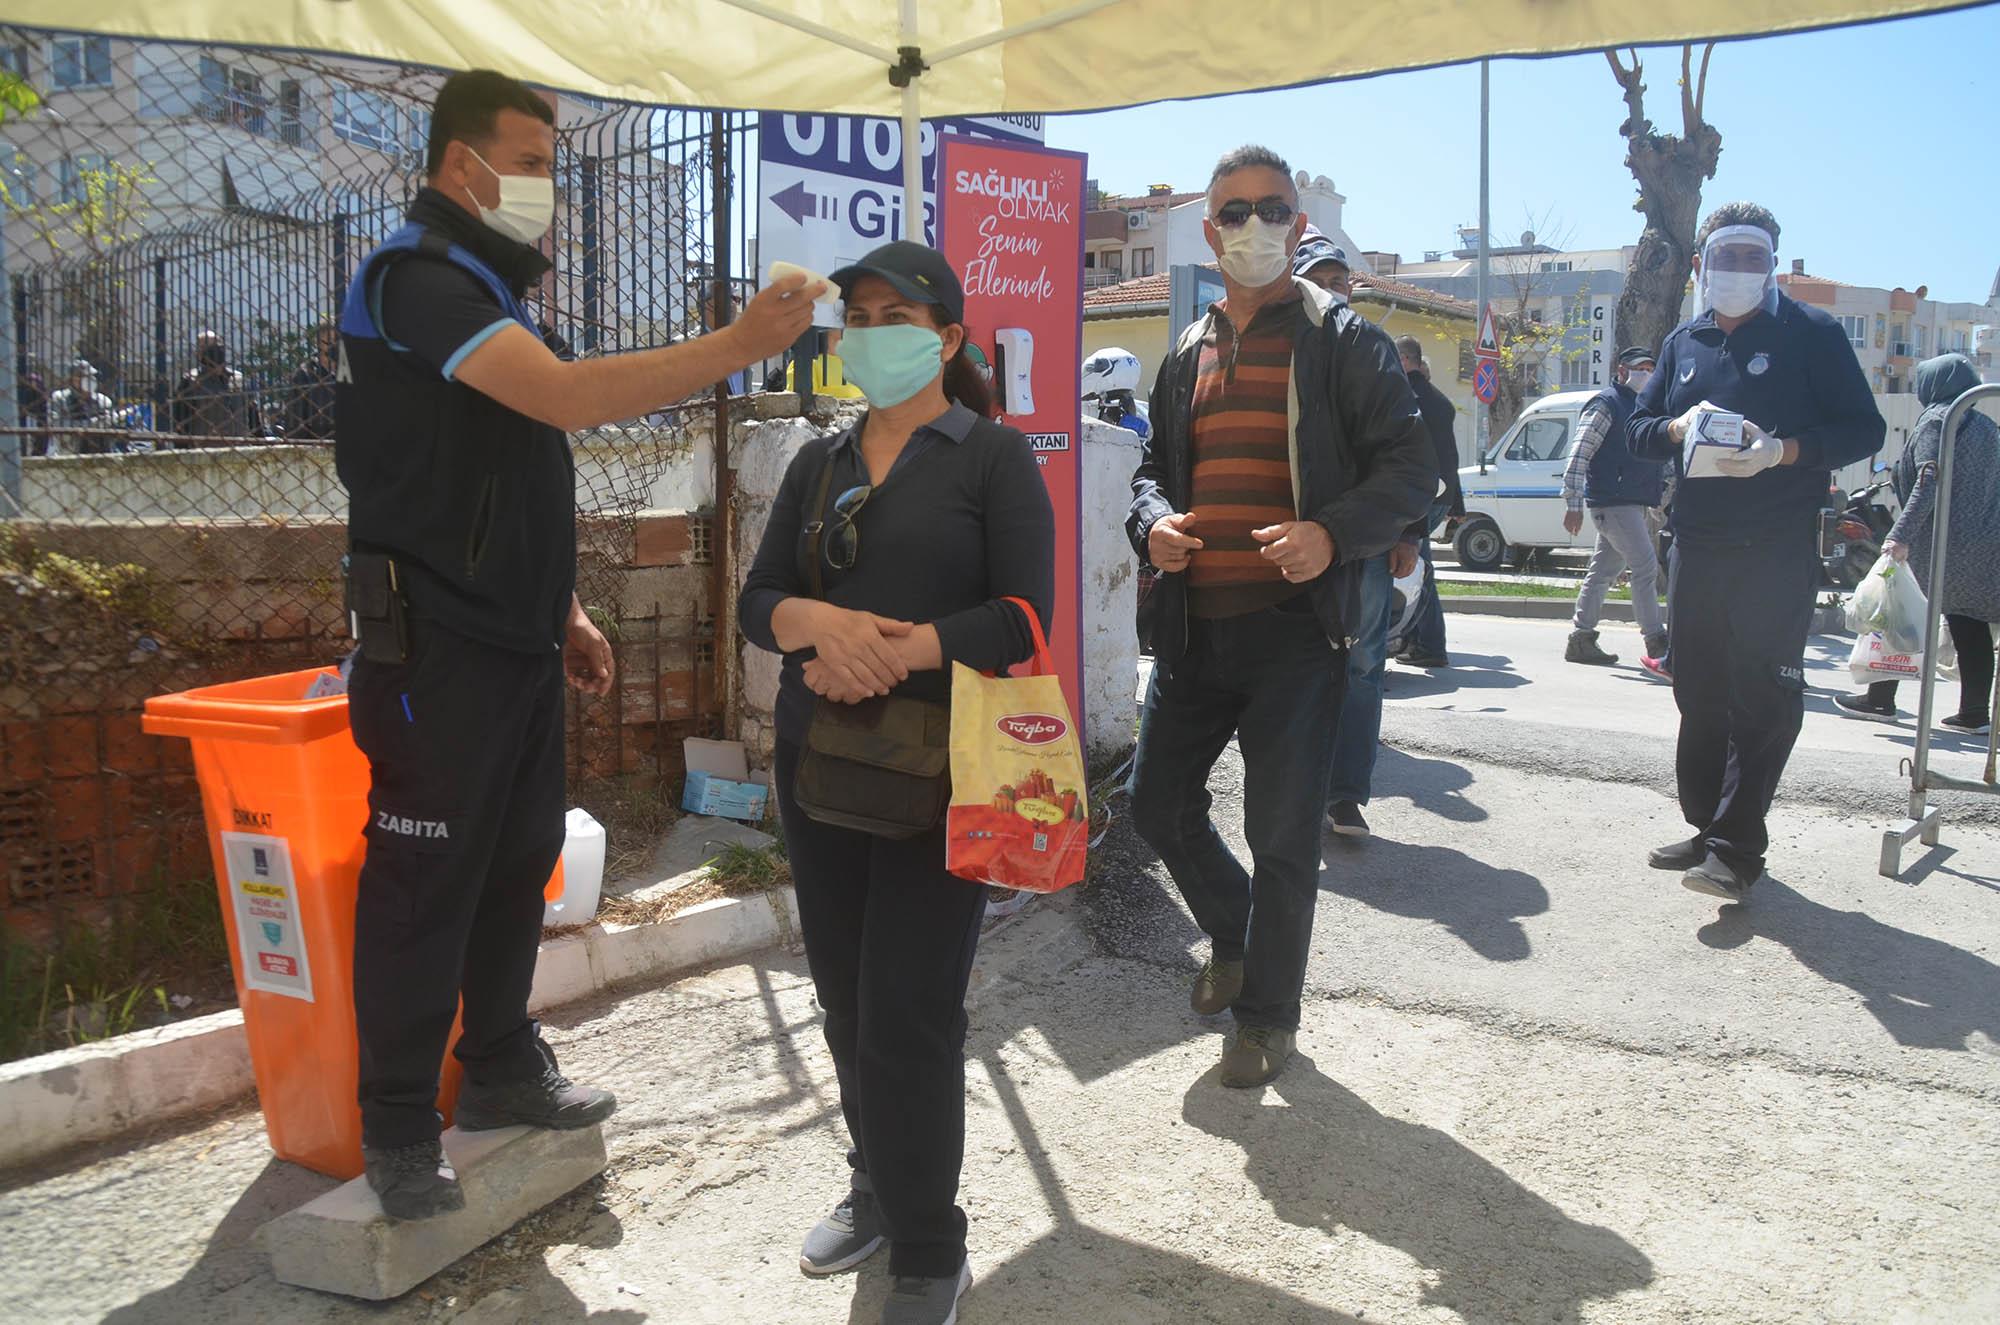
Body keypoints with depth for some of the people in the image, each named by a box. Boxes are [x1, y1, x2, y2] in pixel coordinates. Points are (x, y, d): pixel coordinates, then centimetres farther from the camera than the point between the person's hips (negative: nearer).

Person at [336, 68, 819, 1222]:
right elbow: (570, 396, -28)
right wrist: (740, 345, -26)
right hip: (435, 644, -9)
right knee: (426, 879, -1)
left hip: (515, 639, 9)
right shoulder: (420, 275, -13)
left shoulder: (488, 287, 18)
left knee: (518, 861, 14)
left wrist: (563, 610, 16)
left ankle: (505, 1069, 28)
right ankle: (398, 1129, 12)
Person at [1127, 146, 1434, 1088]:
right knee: (1159, 805, 10)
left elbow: (1410, 466, -4)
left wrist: (1333, 534, -22)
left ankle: (1267, 1015, 20)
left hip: (1294, 628, -5)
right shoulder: (1187, 355, 17)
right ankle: (1234, 937, 37)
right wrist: (1153, 523, 0)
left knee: (1282, 833, 1)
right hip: (1192, 625, 6)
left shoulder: (1342, 341, 0)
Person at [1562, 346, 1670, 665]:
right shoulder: (1606, 404, -6)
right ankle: (1656, 640, -8)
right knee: (1646, 566, -11)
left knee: (1604, 571, 9)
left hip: (1635, 504, 9)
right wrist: (1573, 504, -19)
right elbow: (1579, 455, -12)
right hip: (1614, 503, -9)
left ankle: (1581, 639, 13)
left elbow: (1652, 456, 31)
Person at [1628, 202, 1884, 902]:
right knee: (1700, 694, 10)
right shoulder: (1683, 342, 15)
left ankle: (1736, 847, -7)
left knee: (1762, 699, -7)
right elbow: (1638, 429, 14)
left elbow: (1863, 430, -4)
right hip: (1698, 548, 5)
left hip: (1779, 553, -5)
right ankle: (1708, 826, 20)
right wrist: (1680, 427, -8)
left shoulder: (1812, 334, 1)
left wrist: (1784, 451, -21)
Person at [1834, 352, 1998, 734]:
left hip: (1941, 541, -7)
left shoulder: (1936, 418, -7)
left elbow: (1930, 480, -20)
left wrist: (1901, 534, -25)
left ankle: (1880, 699, 4)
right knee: (1969, 622, 7)